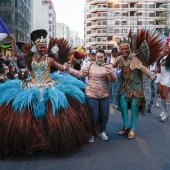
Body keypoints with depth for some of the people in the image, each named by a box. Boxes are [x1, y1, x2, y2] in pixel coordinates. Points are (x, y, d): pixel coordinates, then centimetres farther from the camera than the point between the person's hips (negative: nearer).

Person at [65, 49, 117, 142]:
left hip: (104, 95, 3)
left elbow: (113, 79, -3)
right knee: (93, 116, 2)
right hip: (91, 95, -3)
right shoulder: (90, 65, 0)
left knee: (105, 115, 10)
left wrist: (110, 73, -23)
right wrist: (69, 69, -10)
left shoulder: (108, 66, 5)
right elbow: (80, 74, -1)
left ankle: (102, 131, 33)